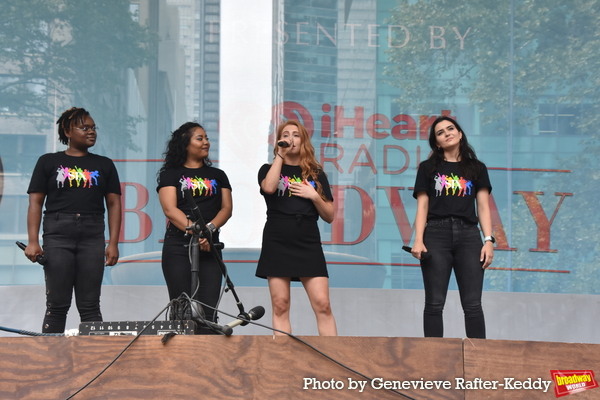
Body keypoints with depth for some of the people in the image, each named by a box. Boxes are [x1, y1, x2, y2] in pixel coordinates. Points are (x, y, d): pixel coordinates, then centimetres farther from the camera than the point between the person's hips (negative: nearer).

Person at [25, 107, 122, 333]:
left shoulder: (104, 165, 14)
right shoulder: (49, 162, 9)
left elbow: (114, 204, 10)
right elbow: (35, 202, 5)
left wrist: (113, 243, 0)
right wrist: (33, 241, -6)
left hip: (92, 238, 1)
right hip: (57, 237, -1)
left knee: (90, 306, 0)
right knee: (57, 305, -3)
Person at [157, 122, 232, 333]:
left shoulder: (218, 175, 18)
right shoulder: (170, 174, 8)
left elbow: (227, 208, 7)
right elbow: (170, 209, -6)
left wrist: (210, 228, -15)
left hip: (209, 247, 2)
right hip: (178, 246, -2)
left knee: (208, 311, -7)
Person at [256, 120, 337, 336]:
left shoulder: (316, 174, 14)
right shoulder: (269, 169, 11)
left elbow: (329, 216, 11)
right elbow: (269, 188, -15)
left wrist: (314, 196, -6)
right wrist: (280, 155, -6)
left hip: (309, 245, 1)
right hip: (277, 244, -1)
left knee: (322, 305, -8)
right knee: (280, 306, -2)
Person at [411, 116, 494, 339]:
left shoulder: (477, 168, 15)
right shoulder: (428, 168, 13)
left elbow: (483, 207, 10)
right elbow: (422, 207, 7)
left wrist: (489, 240, -2)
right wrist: (418, 240, -6)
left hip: (468, 234, 1)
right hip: (436, 234, -1)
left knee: (472, 304, -5)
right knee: (434, 304, -3)